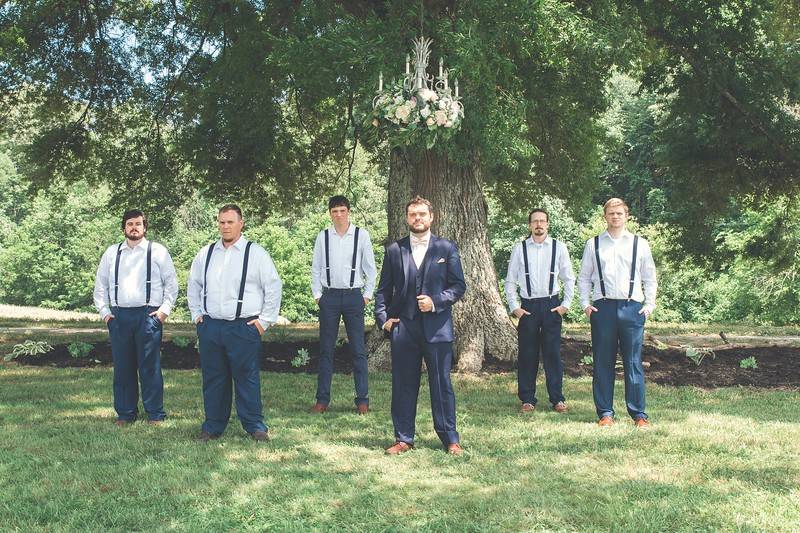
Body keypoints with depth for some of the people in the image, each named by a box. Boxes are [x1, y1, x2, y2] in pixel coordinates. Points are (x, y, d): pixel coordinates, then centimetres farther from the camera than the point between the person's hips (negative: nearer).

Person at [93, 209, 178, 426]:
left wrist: (164, 310, -2)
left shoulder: (157, 251, 7)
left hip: (148, 315, -3)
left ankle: (155, 414, 5)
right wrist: (105, 312, 9)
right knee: (122, 367, 5)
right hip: (118, 316, 3)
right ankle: (125, 414, 15)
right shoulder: (112, 253, 14)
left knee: (150, 367, -3)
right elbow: (100, 285, 19)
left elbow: (171, 283, 7)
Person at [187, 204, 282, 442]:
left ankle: (255, 426, 7)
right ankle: (213, 426, 18)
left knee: (247, 378, -2)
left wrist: (265, 320, -2)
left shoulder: (256, 253, -1)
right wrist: (197, 314, 16)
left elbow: (273, 287, 1)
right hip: (210, 327, 4)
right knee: (213, 379, 8)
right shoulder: (206, 253, 12)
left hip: (244, 327, -4)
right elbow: (193, 286, 24)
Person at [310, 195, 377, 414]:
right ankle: (322, 399, 12)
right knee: (326, 349, 6)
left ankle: (362, 400, 8)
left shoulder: (361, 235, -1)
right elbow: (316, 269, 10)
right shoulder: (323, 237, 4)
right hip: (329, 296, 2)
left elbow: (371, 268, 5)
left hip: (353, 296, -1)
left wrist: (367, 295, 2)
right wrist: (317, 294, 5)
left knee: (358, 350, 2)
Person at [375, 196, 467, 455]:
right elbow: (383, 290, 12)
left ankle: (450, 439, 12)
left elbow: (459, 285, 4)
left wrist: (436, 302, -11)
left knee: (442, 385, 3)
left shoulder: (447, 248, 5)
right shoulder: (394, 250, 10)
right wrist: (383, 318, 0)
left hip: (437, 327, -2)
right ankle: (403, 439, 16)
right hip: (403, 327, 2)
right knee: (403, 385, 6)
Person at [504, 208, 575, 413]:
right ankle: (527, 399, 13)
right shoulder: (519, 248, 2)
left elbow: (569, 278, 9)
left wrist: (566, 304, 2)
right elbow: (510, 281, 6)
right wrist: (514, 307, 0)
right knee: (527, 354, 3)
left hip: (552, 305, 0)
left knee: (553, 353, 1)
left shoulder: (559, 247, 3)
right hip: (528, 307, 0)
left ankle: (557, 399, 10)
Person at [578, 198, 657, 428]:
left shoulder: (640, 244, 9)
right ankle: (605, 412, 11)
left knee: (633, 363, 0)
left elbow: (650, 278, 11)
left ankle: (638, 413, 7)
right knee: (603, 363, 4)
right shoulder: (593, 244, 10)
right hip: (603, 307, 1)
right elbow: (584, 277, 12)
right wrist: (585, 304, 2)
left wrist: (649, 305, 2)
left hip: (632, 307, -1)